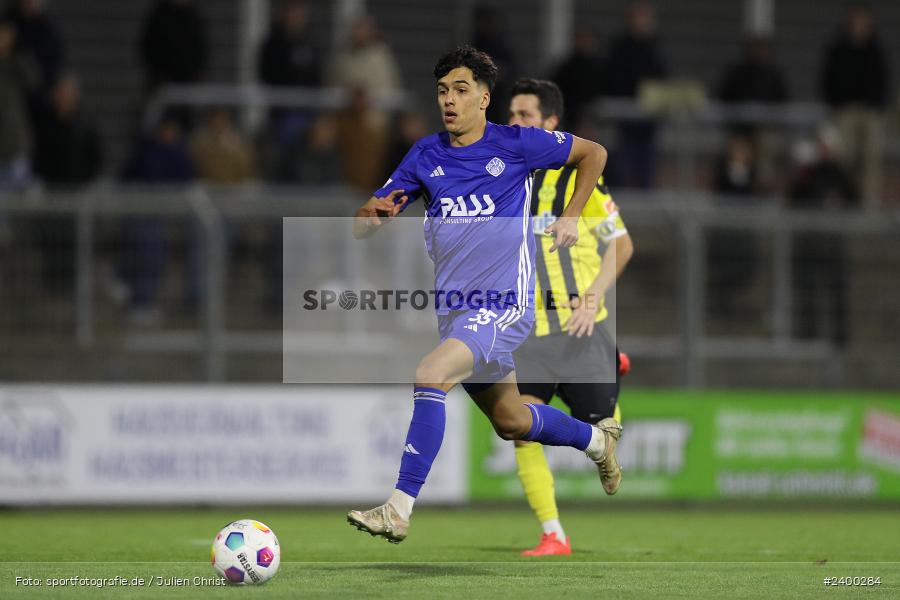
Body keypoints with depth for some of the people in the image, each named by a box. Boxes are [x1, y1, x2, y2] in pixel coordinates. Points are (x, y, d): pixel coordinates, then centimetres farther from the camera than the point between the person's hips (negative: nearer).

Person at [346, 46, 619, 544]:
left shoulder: (516, 144, -4)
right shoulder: (425, 156, 6)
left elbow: (594, 153, 11)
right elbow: (360, 228, 6)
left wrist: (571, 218, 3)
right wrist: (374, 213, -18)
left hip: (504, 305, -6)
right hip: (453, 310, 6)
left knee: (429, 377, -29)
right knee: (510, 422, 20)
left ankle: (398, 510, -31)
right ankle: (597, 439, 49)